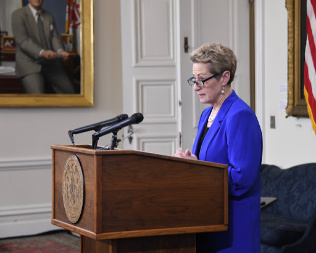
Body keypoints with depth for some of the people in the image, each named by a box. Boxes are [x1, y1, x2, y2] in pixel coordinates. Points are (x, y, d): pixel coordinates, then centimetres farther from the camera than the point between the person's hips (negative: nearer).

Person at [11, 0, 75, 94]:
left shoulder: (49, 17, 14)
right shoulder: (18, 15, -5)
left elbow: (55, 38, 7)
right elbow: (23, 41, -16)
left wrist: (60, 51, -17)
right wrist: (42, 53, -32)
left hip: (50, 63, 5)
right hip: (29, 64, -5)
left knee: (69, 92, -9)